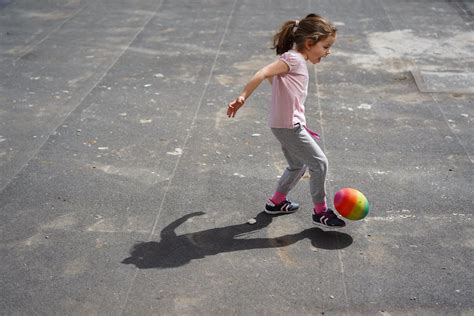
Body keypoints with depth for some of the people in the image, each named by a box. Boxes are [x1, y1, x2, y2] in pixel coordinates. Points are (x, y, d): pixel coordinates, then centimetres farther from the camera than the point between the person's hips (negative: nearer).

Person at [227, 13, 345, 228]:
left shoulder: (296, 60, 12)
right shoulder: (294, 59, -17)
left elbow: (271, 76, 24)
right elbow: (263, 73, -27)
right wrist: (242, 98, -32)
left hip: (288, 124, 10)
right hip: (288, 126, -10)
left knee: (298, 165, 24)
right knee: (319, 163, -3)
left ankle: (277, 202, 36)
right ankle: (320, 212, 8)